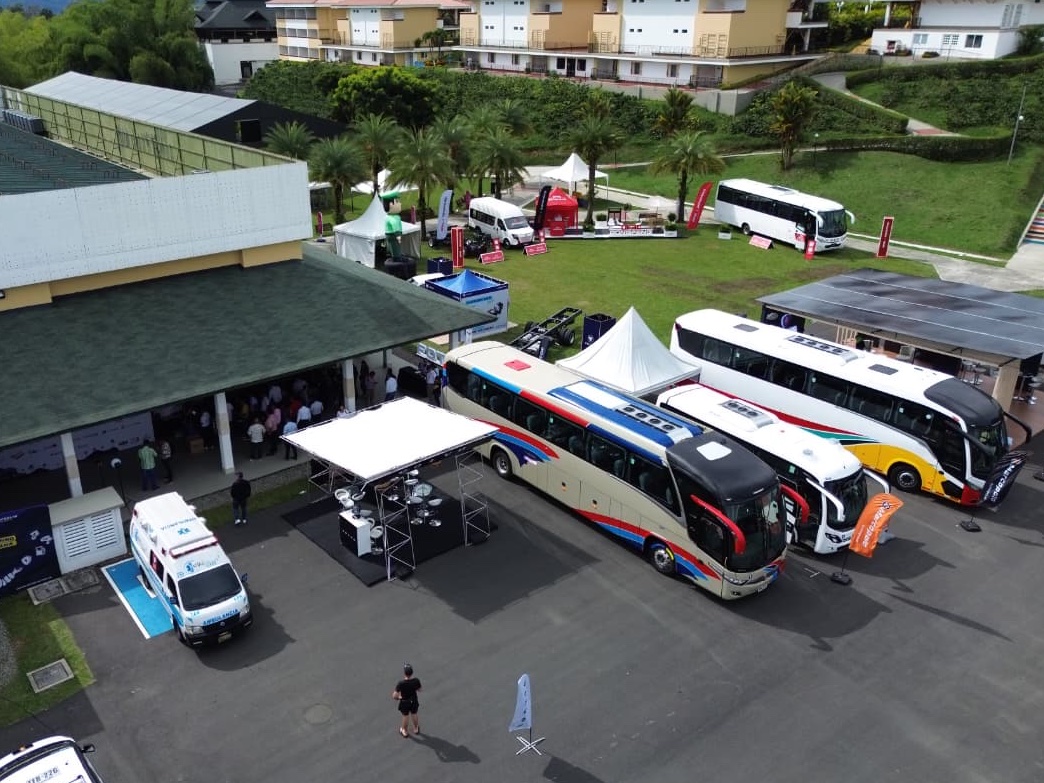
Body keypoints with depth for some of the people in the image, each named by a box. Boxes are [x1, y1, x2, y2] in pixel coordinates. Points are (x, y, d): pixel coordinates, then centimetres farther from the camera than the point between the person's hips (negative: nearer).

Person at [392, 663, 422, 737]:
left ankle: (404, 731, 45)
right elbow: (419, 690, -7)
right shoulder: (416, 681, -26)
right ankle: (416, 729, 50)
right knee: (414, 715, 27)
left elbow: (395, 696, -29)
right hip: (414, 701, 2)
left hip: (405, 702, -2)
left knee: (405, 716, 22)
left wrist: (397, 698, -7)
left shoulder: (401, 683, -34)